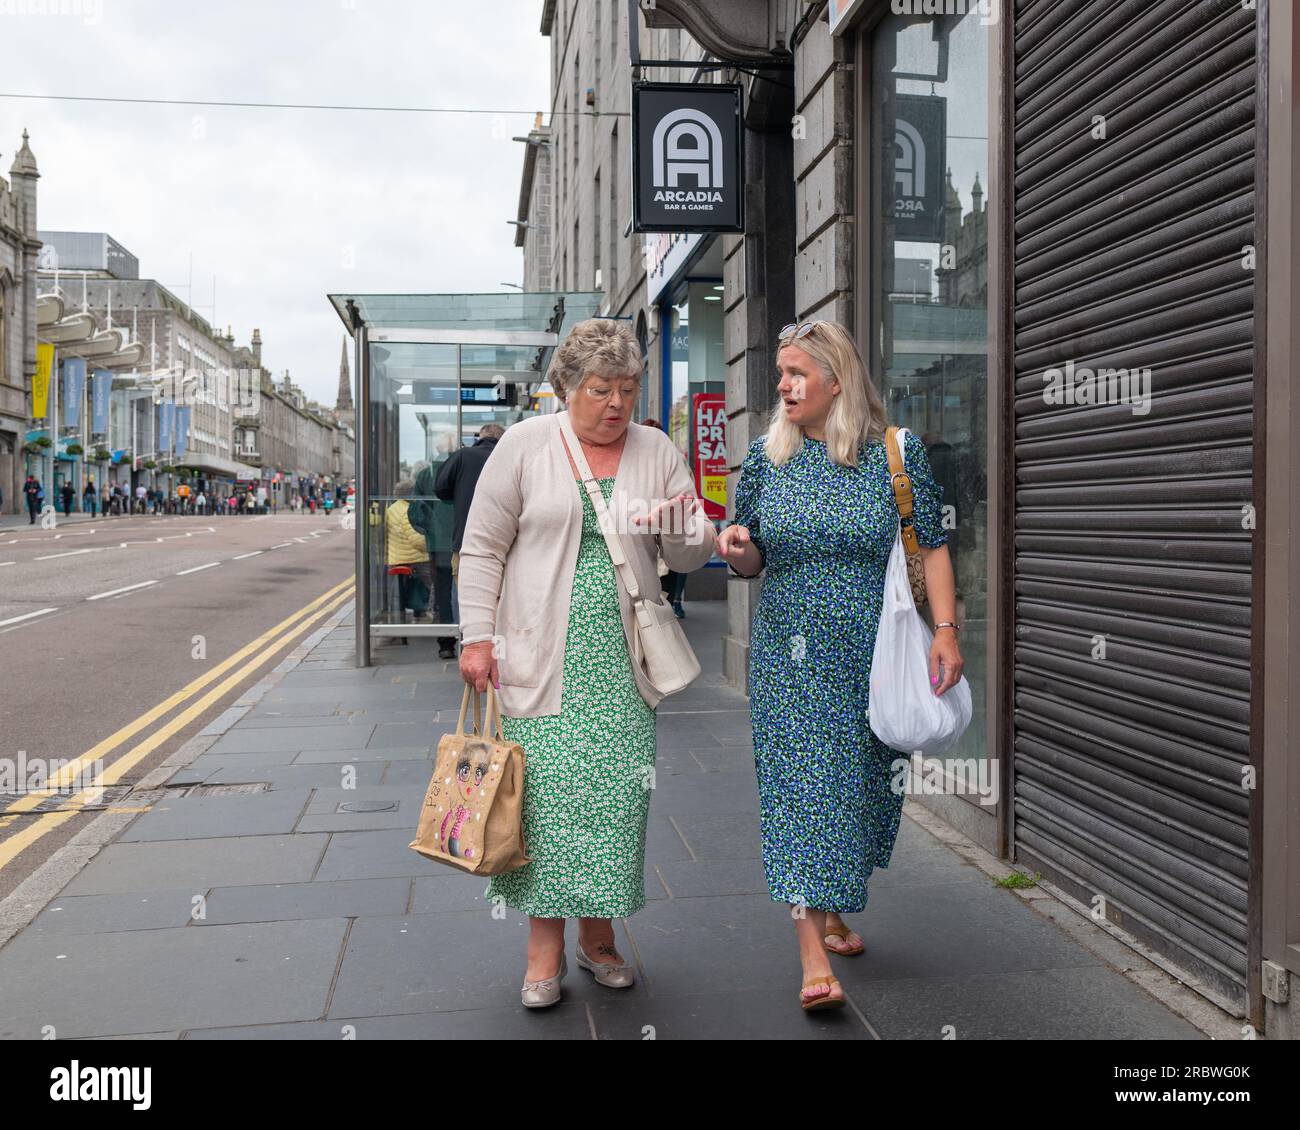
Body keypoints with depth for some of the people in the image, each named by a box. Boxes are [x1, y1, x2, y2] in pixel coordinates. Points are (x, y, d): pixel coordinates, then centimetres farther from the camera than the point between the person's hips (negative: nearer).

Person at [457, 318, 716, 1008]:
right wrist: (477, 636, -6)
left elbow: (693, 556, 9)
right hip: (542, 658, -2)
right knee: (545, 791, -4)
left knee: (617, 795, 3)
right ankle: (545, 945, 11)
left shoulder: (657, 453, 9)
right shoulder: (525, 445, 2)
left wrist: (683, 527, -14)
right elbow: (483, 547, 2)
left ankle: (598, 936, 20)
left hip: (621, 663, 3)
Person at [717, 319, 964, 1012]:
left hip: (875, 652, 0)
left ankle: (833, 911, 34)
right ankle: (814, 960, -5)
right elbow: (753, 561, 11)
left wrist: (946, 630, -10)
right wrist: (738, 548, -12)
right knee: (801, 784, -7)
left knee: (863, 781, 10)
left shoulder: (896, 452, -1)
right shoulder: (766, 456, 5)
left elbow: (932, 545, -1)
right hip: (792, 654, 0)